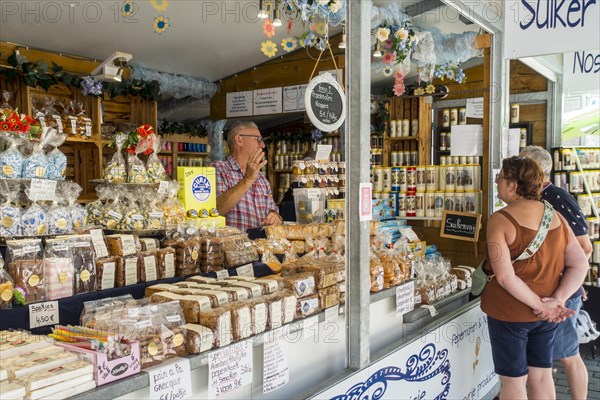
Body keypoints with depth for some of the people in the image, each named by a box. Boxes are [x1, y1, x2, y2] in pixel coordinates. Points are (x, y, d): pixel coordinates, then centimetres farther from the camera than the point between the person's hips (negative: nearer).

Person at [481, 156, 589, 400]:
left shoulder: (500, 220, -17)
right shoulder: (555, 216, 1)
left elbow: (504, 276, -25)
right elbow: (579, 264, -1)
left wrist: (539, 305, -17)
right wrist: (557, 300, -8)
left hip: (510, 313, -5)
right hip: (546, 316, 6)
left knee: (513, 380, 9)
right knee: (541, 375, 20)